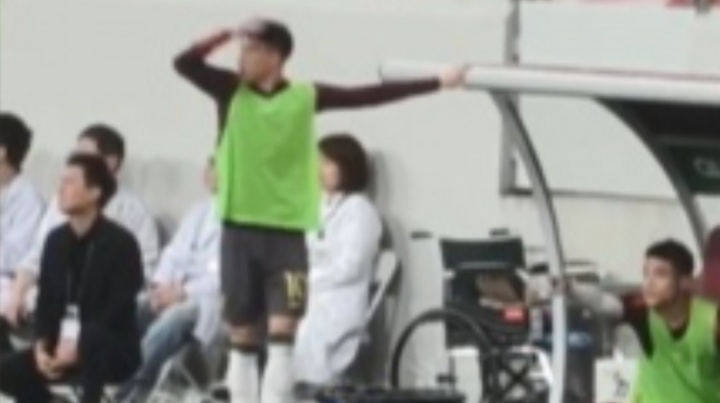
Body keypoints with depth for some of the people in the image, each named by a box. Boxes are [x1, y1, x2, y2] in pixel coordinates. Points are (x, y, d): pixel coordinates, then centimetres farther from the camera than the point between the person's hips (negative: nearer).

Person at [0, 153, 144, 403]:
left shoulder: (121, 243, -12)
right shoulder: (56, 240, 8)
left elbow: (119, 310, -18)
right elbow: (46, 300, 8)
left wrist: (77, 346, -24)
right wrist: (41, 346, -10)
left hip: (114, 349, -6)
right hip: (62, 346, 6)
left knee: (91, 339, -40)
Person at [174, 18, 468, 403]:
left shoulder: (307, 97, 0)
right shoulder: (230, 90, 3)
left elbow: (370, 95, 0)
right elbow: (184, 63, -9)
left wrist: (436, 82, -2)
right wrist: (229, 34, -13)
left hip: (287, 231, -1)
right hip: (240, 229, 1)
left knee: (282, 331, -9)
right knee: (241, 335, 6)